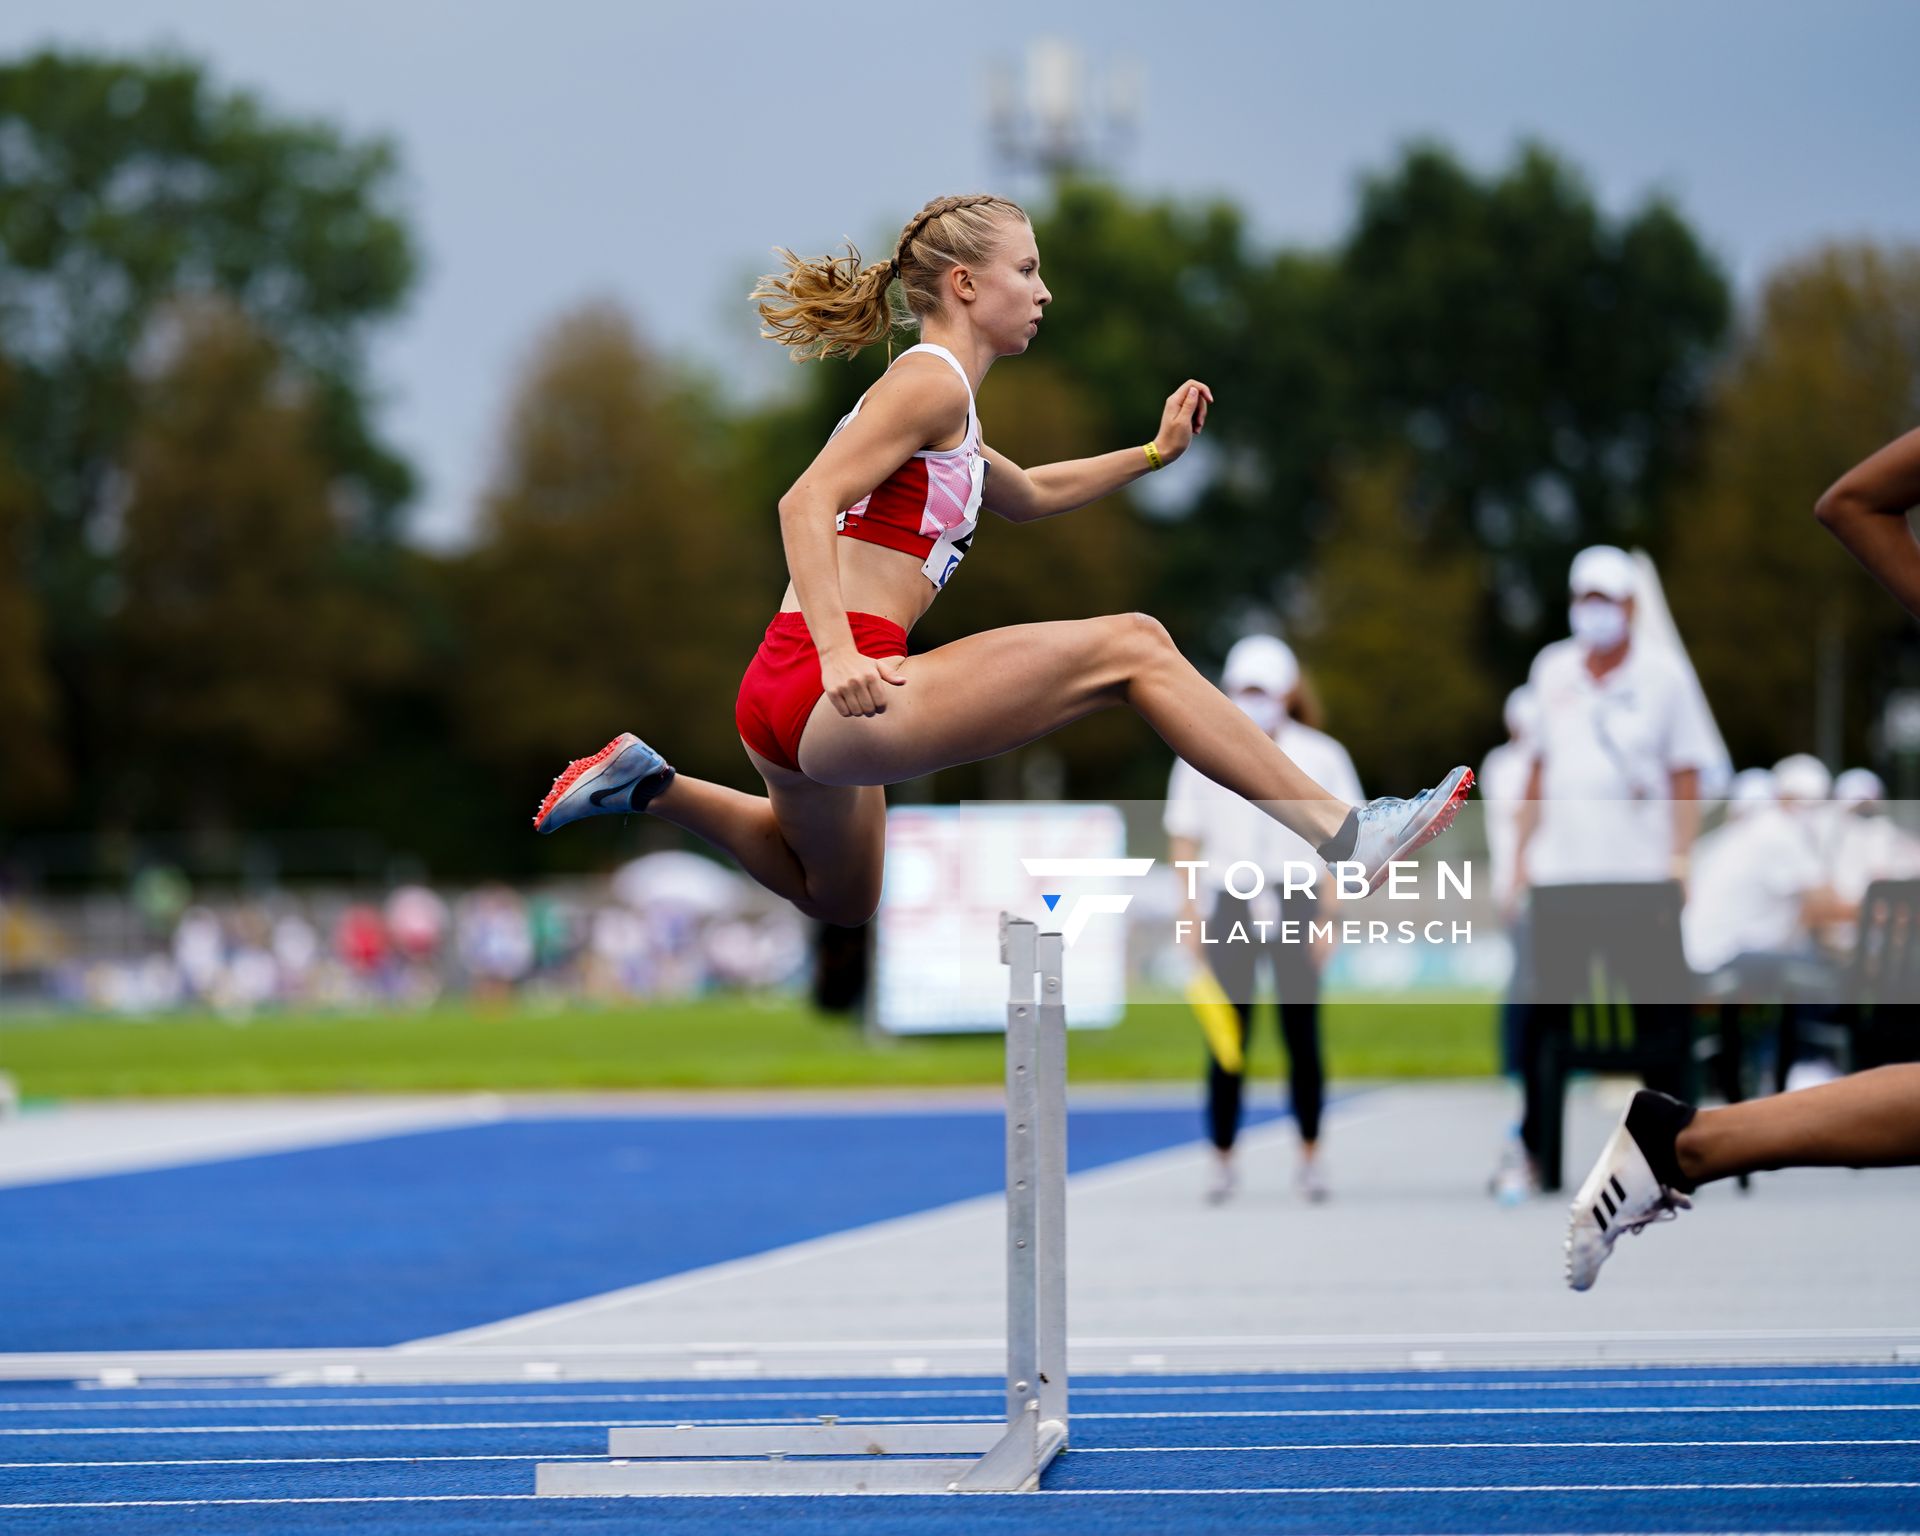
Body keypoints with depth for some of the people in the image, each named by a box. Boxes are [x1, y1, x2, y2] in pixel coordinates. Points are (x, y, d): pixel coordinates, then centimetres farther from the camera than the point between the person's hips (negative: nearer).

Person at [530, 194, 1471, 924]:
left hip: (805, 706, 11)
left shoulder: (938, 398, 23)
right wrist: (838, 656, -32)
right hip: (823, 696, -11)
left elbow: (1027, 495, 43)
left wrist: (1156, 453, 37)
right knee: (1129, 645, -13)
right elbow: (805, 503, -20)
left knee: (840, 900, 36)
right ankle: (1342, 835, -16)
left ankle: (651, 787, 27)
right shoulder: (931, 382, -7)